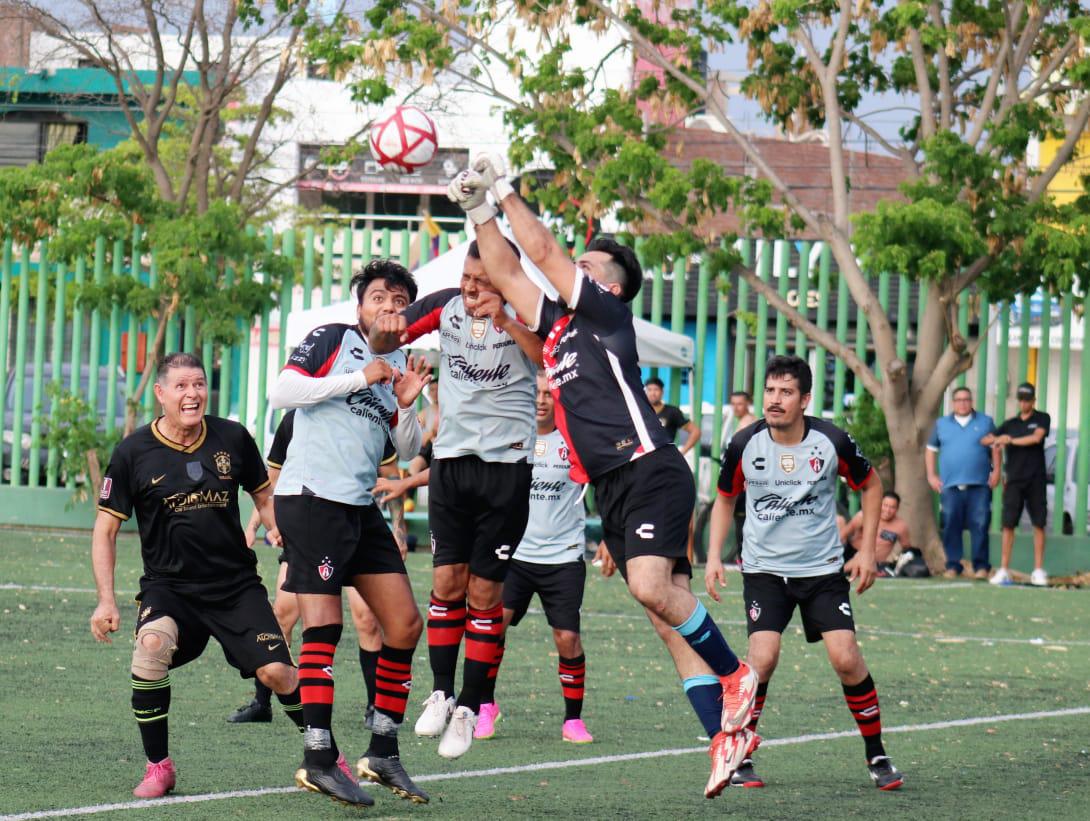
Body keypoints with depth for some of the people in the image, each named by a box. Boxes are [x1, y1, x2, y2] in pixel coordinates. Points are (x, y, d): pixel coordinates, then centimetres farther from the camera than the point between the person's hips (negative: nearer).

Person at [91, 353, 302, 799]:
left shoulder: (232, 438, 0)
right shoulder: (133, 453, -5)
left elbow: (265, 498, 16)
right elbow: (105, 530, 1)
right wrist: (106, 600, -7)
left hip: (237, 584, 2)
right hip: (167, 586, -2)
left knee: (276, 672, -12)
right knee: (152, 645, -32)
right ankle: (158, 767, -15)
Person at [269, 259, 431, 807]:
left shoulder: (400, 365, 17)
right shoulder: (332, 340, -1)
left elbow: (409, 451, 20)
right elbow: (281, 393, -14)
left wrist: (405, 407, 0)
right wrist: (360, 378, -15)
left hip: (360, 508, 8)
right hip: (310, 497, -7)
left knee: (405, 624, 3)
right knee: (324, 626, -12)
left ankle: (383, 752, 11)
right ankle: (319, 758, -12)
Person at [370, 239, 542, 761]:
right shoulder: (446, 305, 4)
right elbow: (382, 344, 12)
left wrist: (504, 321, -36)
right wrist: (386, 327, -11)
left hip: (506, 465, -3)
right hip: (450, 459, 3)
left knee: (484, 591, -2)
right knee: (447, 581, -2)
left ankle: (469, 707, 6)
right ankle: (440, 693, 10)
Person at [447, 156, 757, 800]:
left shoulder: (606, 312, -1)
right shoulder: (558, 325, 20)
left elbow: (542, 251, -4)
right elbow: (508, 271, 24)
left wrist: (506, 189, 5)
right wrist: (480, 211, 18)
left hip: (650, 472, -8)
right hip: (613, 490, 8)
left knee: (650, 587, -27)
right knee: (670, 615, 0)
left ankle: (735, 674, -10)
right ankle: (727, 735, -4)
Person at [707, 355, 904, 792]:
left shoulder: (833, 441, -11)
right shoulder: (744, 444, -9)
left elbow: (870, 485, 8)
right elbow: (725, 499, 10)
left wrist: (867, 550, 3)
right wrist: (713, 556, 0)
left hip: (823, 568, 0)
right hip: (763, 568, 0)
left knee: (846, 658, -11)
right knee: (763, 658, -18)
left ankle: (877, 756, 7)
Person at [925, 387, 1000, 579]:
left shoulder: (985, 422, 11)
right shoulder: (941, 424, 15)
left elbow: (995, 448, 11)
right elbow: (930, 450, 17)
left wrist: (996, 471, 0)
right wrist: (931, 475, 7)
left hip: (979, 484, -2)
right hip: (951, 484, 2)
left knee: (980, 525, -7)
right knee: (951, 526, -1)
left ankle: (981, 566, -3)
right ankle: (953, 565, 5)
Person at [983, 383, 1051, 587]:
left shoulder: (1042, 419, 7)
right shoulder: (1010, 424, 14)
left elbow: (1037, 438, -11)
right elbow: (984, 441, 8)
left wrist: (1010, 441, -9)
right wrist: (996, 439, -15)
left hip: (1035, 480, -2)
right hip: (1014, 481, 2)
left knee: (1039, 524, -3)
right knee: (1008, 524, -4)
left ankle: (1038, 571, 0)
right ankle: (1004, 570, -4)